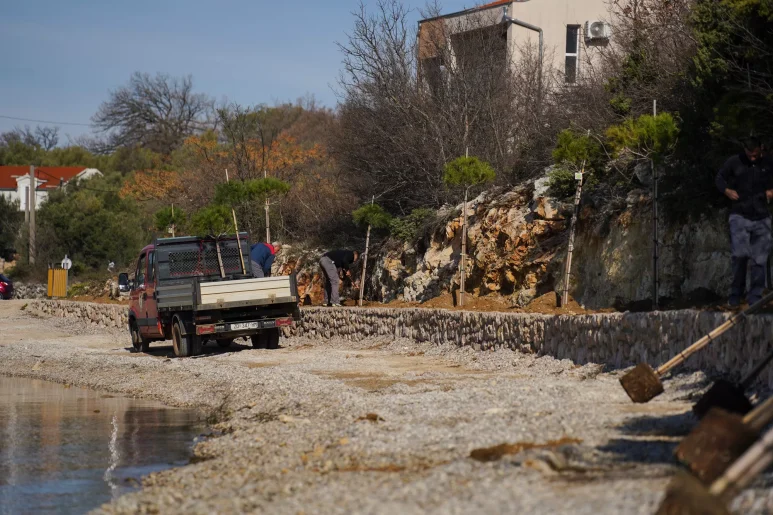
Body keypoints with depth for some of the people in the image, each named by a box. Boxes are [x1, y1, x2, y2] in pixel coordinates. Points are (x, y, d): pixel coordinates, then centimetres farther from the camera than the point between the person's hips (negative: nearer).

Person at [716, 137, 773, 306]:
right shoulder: (734, 162, -2)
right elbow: (720, 178, 9)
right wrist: (726, 190, -10)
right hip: (740, 216, -2)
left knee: (759, 259, 2)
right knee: (740, 254, -15)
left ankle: (755, 297, 9)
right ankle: (735, 294, -2)